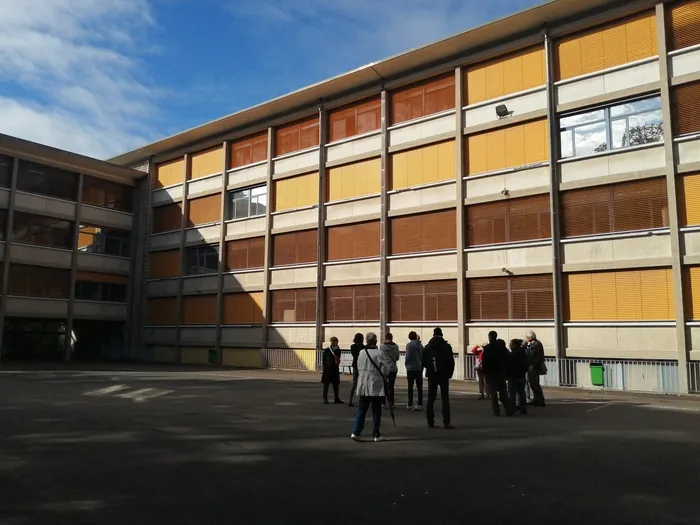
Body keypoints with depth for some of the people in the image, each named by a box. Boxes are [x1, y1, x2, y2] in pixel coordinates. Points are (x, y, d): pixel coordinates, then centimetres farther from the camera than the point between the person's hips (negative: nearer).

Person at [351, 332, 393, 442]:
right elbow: (389, 362, -18)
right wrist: (384, 374, -4)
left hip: (363, 386, 4)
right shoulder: (379, 353, -12)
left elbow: (358, 367, 7)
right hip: (376, 386, -4)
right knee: (376, 410, 7)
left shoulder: (361, 352, 2)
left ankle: (356, 432, 0)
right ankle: (376, 435, 13)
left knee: (361, 408, 9)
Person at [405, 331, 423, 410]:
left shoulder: (409, 345, -9)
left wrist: (407, 364, 4)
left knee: (410, 387, 3)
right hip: (419, 369, 4)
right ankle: (420, 404, 9)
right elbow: (423, 357, 7)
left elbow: (408, 356, -14)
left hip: (411, 368, -4)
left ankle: (410, 404, 5)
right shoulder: (420, 345, 4)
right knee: (419, 387, 8)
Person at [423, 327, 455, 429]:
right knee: (445, 399, 0)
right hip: (443, 375, -2)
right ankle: (446, 422, -7)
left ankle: (430, 421, 10)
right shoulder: (447, 346, -6)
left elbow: (424, 362, 1)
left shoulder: (427, 347, 1)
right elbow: (451, 361, -10)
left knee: (431, 399, 9)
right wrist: (449, 373, 1)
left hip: (432, 376, 2)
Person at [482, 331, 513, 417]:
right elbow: (506, 360, 6)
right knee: (503, 391, 12)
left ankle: (496, 411, -1)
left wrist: (484, 371, -3)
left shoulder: (487, 348, -13)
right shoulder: (503, 347, 4)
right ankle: (508, 410, 9)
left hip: (491, 373, -5)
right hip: (501, 372, 5)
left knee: (493, 393, 1)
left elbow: (485, 361, -14)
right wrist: (504, 369, 12)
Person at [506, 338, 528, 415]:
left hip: (513, 377, -7)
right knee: (522, 393, 13)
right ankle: (523, 409, 16)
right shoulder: (524, 353, 8)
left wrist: (506, 375, -6)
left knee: (512, 393, -3)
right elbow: (527, 365, 14)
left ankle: (512, 409, -4)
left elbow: (508, 366, -16)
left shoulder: (512, 354, -17)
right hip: (522, 376, 8)